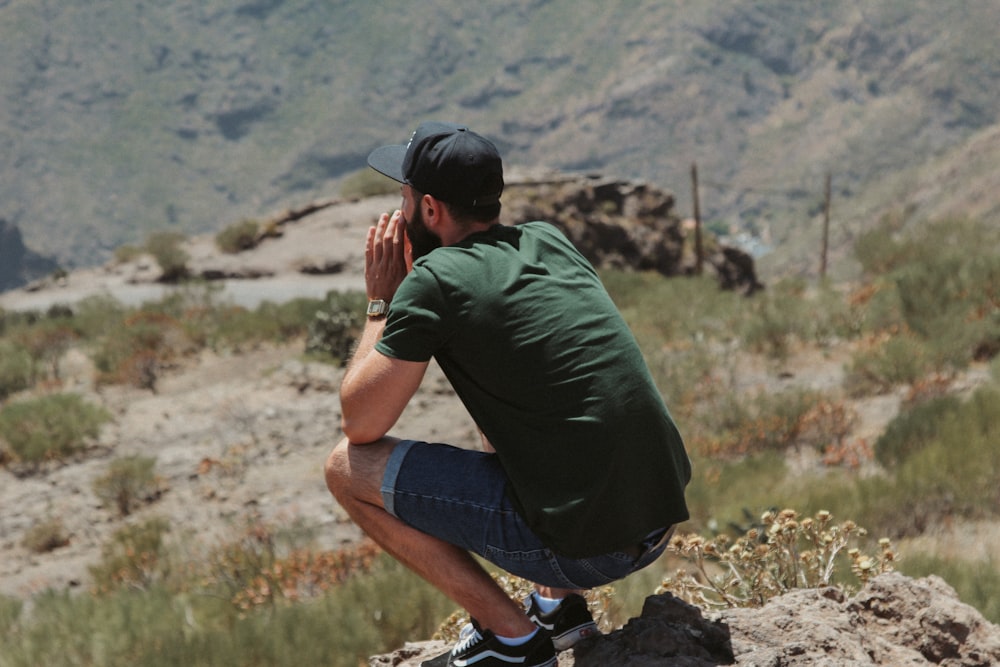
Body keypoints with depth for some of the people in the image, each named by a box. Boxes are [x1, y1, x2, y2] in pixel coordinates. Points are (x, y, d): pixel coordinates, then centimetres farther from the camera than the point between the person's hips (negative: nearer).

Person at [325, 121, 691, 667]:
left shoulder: (434, 281, -9)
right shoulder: (549, 242, 12)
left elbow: (360, 424, -1)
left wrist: (381, 302, 9)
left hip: (580, 546, -8)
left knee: (347, 468, 2)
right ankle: (557, 603, 23)